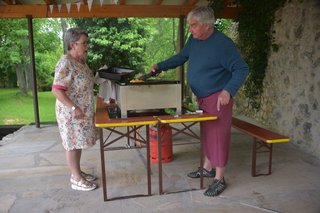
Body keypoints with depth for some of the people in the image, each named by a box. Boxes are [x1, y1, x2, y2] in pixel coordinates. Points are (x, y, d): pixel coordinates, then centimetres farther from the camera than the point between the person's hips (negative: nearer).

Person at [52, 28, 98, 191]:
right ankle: (76, 180, 16)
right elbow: (56, 90, -25)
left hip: (83, 111, 9)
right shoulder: (66, 63, -20)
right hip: (72, 113, -9)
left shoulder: (81, 61, 8)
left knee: (79, 143, 17)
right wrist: (74, 108, -27)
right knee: (72, 144, 3)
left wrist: (89, 109, 17)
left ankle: (77, 172, 32)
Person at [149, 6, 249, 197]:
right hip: (202, 97, 8)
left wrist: (228, 91, -32)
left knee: (218, 135, -2)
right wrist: (160, 66, 9)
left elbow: (242, 69, -18)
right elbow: (181, 57, 17)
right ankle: (208, 168, 34)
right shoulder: (194, 40, 3)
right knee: (206, 132, 17)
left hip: (218, 98, -8)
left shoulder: (223, 43, -20)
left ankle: (219, 179, 11)